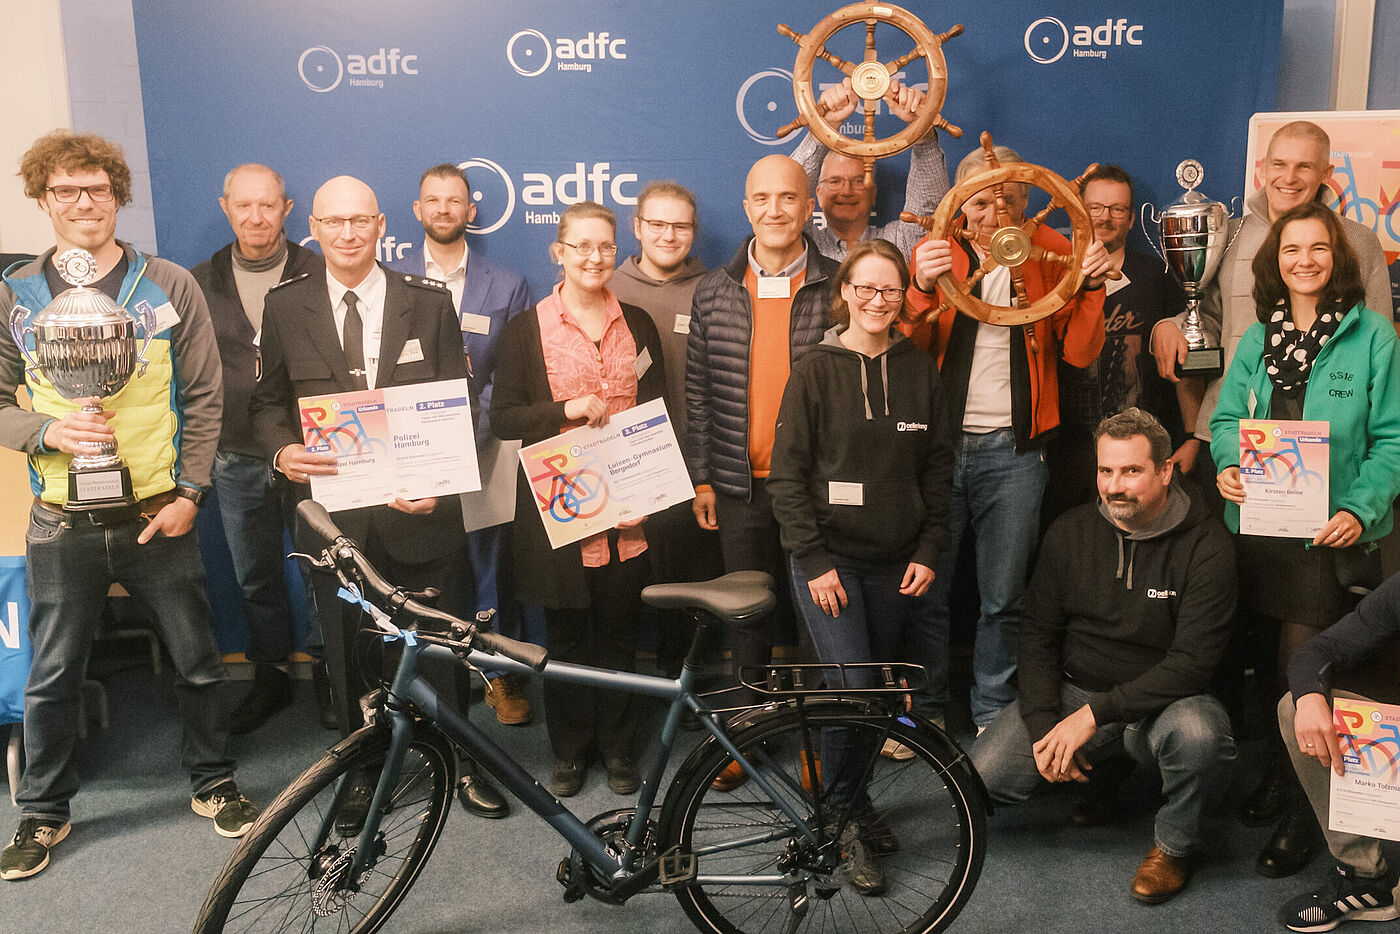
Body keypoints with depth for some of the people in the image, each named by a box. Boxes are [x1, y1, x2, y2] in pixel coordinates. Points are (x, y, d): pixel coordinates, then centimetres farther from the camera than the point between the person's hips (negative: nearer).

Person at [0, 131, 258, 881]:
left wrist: (188, 494, -6)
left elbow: (204, 397, 1)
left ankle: (213, 784, 30)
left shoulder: (169, 287, 0)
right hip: (63, 526, 1)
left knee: (197, 662, 10)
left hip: (158, 517, 0)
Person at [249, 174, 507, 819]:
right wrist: (282, 450, -13)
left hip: (419, 507, -1)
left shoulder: (429, 302, 2)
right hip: (334, 511, 1)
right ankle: (363, 772, 31)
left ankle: (462, 767, 28)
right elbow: (268, 402, 9)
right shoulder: (285, 307, 5)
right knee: (349, 653, 12)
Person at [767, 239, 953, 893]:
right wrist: (814, 561, -10)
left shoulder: (919, 370, 7)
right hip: (827, 557, -3)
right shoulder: (815, 372, -3)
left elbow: (938, 467, 10)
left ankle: (852, 800, 27)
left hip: (895, 561, 4)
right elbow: (787, 474, -5)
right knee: (852, 688, -11)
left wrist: (928, 551, 2)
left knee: (878, 684, 8)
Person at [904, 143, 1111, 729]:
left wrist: (1091, 288, -11)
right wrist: (922, 290, -23)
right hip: (938, 440, 0)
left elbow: (1079, 354, 3)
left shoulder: (1049, 254, 6)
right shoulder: (936, 252, 4)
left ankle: (993, 715, 23)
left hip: (1012, 451, 0)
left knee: (1003, 597, 7)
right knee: (926, 588, 5)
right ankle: (923, 711, 22)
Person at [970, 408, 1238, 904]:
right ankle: (1096, 769, 16)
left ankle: (1174, 844, -5)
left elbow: (1192, 662, -19)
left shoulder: (1206, 545, -13)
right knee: (981, 776, -15)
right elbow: (1039, 636, 4)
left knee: (1198, 733, -38)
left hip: (1162, 698, -3)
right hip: (1074, 690, 3)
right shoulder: (1069, 532, 0)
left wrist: (1095, 714, -24)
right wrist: (1044, 725, -11)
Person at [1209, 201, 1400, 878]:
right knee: (1275, 662, 12)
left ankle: (1301, 812, 13)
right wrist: (1226, 466, -9)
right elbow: (1226, 417, 12)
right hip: (1258, 525, 4)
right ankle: (1278, 775, 28)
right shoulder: (1257, 339, 10)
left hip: (1330, 534, -4)